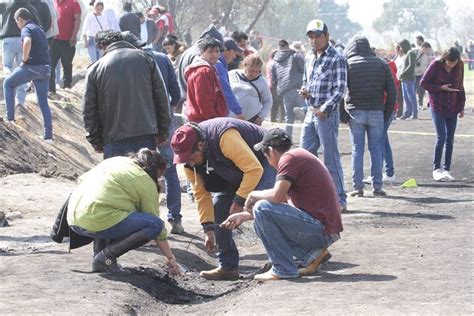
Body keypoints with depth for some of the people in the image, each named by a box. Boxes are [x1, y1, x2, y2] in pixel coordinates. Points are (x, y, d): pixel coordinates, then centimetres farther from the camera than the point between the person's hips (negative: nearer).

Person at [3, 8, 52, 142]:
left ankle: (10, 117, 8)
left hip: (32, 66, -7)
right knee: (43, 102, 10)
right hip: (45, 67, 7)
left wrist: (25, 59, -16)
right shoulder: (40, 29, 21)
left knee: (8, 83, 16)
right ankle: (48, 135, 5)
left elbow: (27, 42, -29)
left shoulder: (26, 29, -6)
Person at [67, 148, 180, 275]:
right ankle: (107, 257, -6)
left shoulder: (116, 160, 22)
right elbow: (156, 223, 5)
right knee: (156, 224, -5)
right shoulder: (147, 183, 3)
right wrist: (170, 258, 12)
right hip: (98, 222, -8)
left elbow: (82, 179, 24)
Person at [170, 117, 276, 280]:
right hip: (235, 173, 8)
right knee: (217, 210, -1)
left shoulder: (225, 137, -40)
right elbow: (201, 193, -8)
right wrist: (208, 228, -11)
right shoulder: (189, 155, -14)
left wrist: (239, 201, -31)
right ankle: (228, 266, 6)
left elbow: (254, 169, -36)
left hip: (260, 162, -8)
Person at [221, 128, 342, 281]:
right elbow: (284, 202, 23)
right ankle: (312, 254, 9)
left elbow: (277, 196, -24)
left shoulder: (289, 158, -11)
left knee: (262, 207, -16)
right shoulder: (300, 156, 21)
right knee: (262, 225, 19)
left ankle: (283, 269, -9)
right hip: (328, 230, 10)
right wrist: (244, 216, 24)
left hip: (322, 230, -10)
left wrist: (253, 195, -3)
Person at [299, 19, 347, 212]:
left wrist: (324, 109, -17)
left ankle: (340, 200, 3)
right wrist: (304, 91, 3)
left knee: (331, 158, -4)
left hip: (327, 115, -7)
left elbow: (340, 90, -12)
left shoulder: (336, 59, -8)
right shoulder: (309, 58, 14)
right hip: (311, 114, 8)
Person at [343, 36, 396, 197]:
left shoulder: (348, 64, 0)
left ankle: (358, 187, 2)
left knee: (357, 150, 3)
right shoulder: (381, 64, 7)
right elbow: (392, 92, 5)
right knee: (376, 149, 7)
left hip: (355, 112, -1)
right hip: (376, 113, 1)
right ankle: (377, 187, 6)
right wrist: (387, 114, 11)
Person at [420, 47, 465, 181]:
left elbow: (460, 87, 11)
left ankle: (447, 169, 10)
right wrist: (440, 88, -15)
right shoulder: (435, 65, -11)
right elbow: (423, 83, -5)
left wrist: (461, 107, 10)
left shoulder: (459, 66, 1)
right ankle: (436, 168, -3)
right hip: (437, 107, -4)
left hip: (452, 108, 4)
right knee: (441, 136, -12)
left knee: (450, 139, 4)